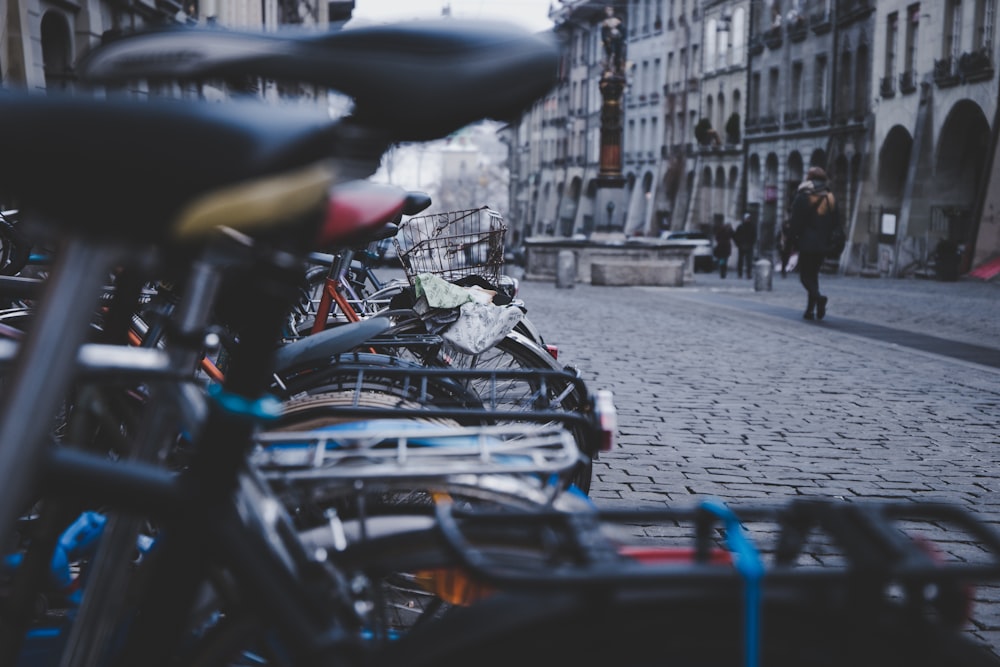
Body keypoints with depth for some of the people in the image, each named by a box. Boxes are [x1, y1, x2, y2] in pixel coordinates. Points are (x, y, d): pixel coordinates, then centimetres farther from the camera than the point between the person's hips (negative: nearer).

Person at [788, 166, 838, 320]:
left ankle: (818, 297, -27)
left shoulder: (802, 197, -5)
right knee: (813, 274, 14)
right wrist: (831, 242, 16)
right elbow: (835, 223, 11)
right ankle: (810, 309, 11)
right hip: (823, 245, 5)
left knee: (805, 275, -1)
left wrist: (793, 240, 0)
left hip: (807, 244, -5)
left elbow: (795, 222, -9)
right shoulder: (830, 198, 11)